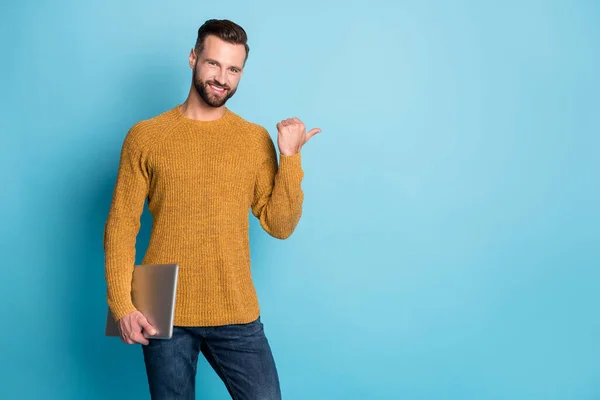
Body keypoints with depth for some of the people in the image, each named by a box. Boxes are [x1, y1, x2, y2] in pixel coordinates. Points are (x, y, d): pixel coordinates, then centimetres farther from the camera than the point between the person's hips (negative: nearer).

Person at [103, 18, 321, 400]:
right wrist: (122, 304, -10)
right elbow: (121, 226, -1)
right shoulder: (145, 136, 0)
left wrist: (290, 156, -10)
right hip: (164, 315, -1)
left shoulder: (256, 139, 3)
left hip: (237, 315, 1)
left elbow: (280, 225, 0)